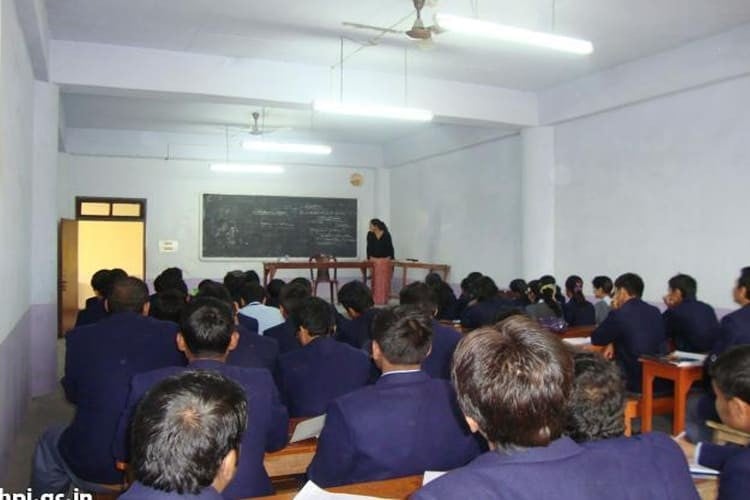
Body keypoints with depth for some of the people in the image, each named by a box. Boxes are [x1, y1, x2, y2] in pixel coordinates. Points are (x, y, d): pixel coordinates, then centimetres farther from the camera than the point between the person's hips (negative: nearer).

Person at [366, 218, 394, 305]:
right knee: (375, 280, 5)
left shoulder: (386, 234, -10)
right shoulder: (370, 234, -4)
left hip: (385, 260, -2)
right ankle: (375, 298, 10)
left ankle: (383, 299, 8)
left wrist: (391, 259, -5)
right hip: (374, 260, 2)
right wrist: (369, 259, -3)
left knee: (384, 280, 2)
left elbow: (390, 247, -4)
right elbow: (369, 247, 1)